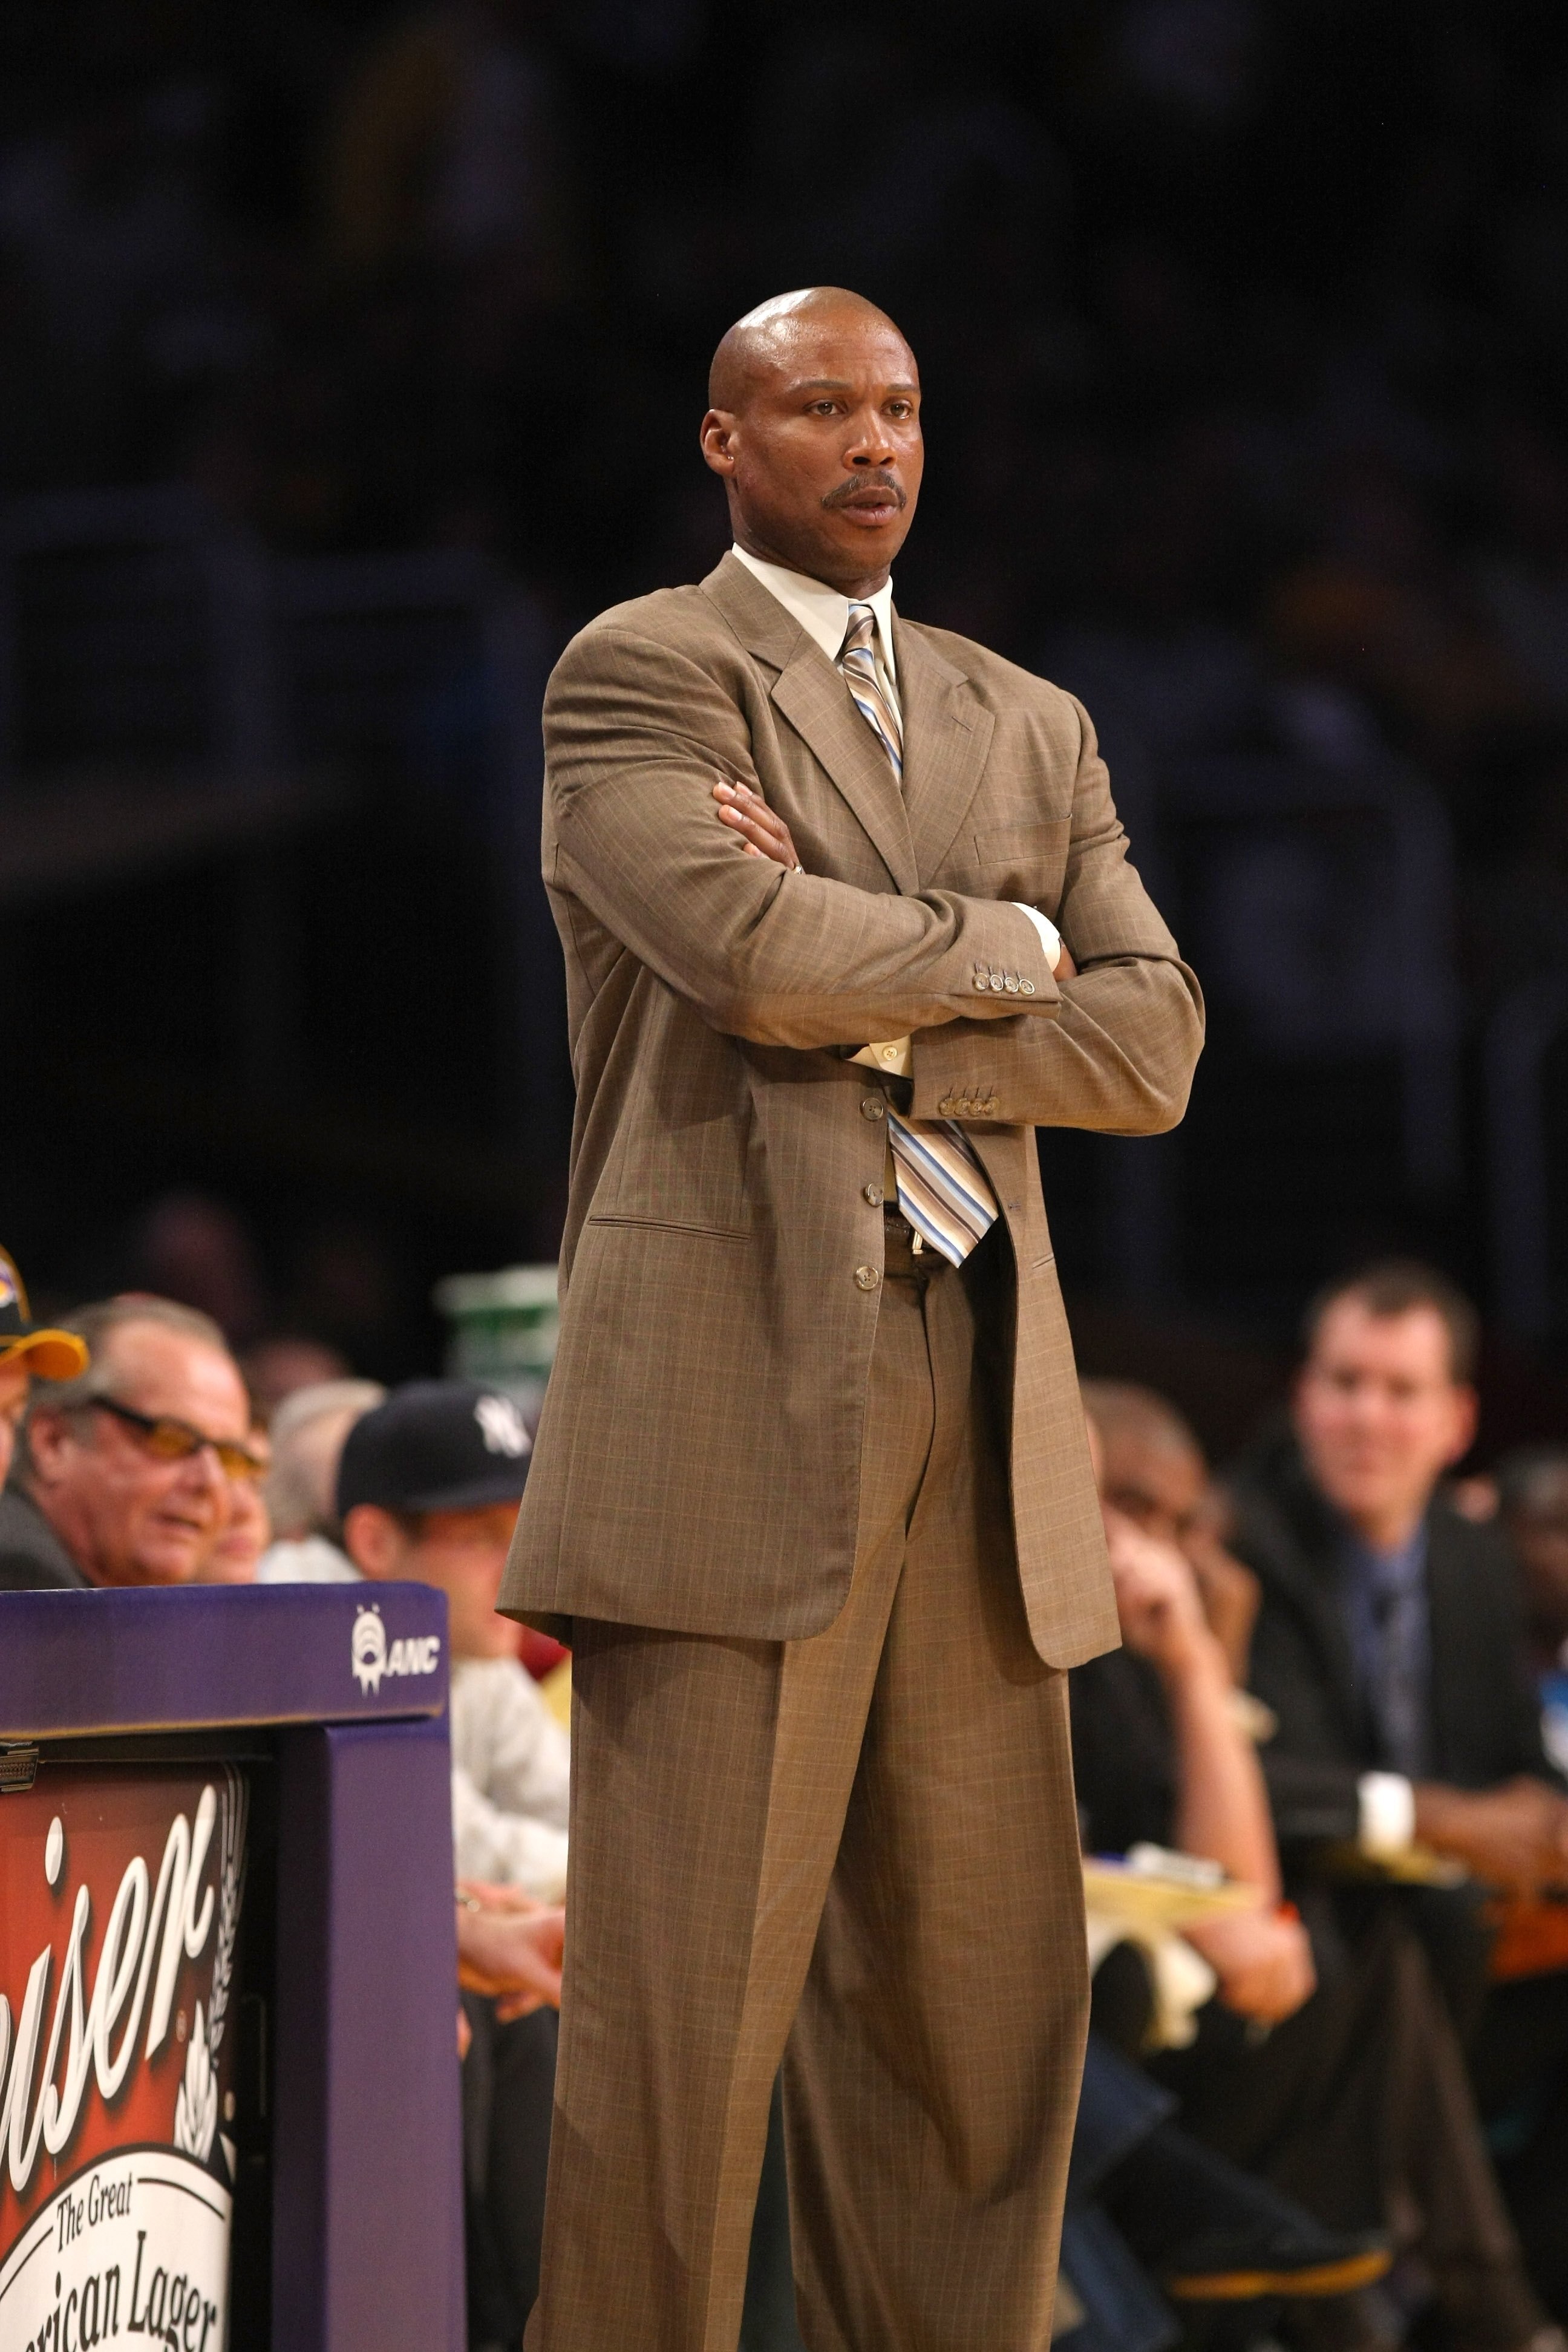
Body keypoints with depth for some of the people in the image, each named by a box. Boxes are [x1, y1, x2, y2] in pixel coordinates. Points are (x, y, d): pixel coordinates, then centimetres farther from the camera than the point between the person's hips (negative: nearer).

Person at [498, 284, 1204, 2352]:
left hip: (979, 1408, 6)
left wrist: (885, 1015, -5)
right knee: (684, 1992, -9)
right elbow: (749, 949, -14)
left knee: (982, 1996, 3)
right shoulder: (636, 674, 3)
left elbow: (1153, 1044, 9)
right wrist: (996, 951, 1)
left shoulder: (1030, 727, 21)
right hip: (731, 1386, -6)